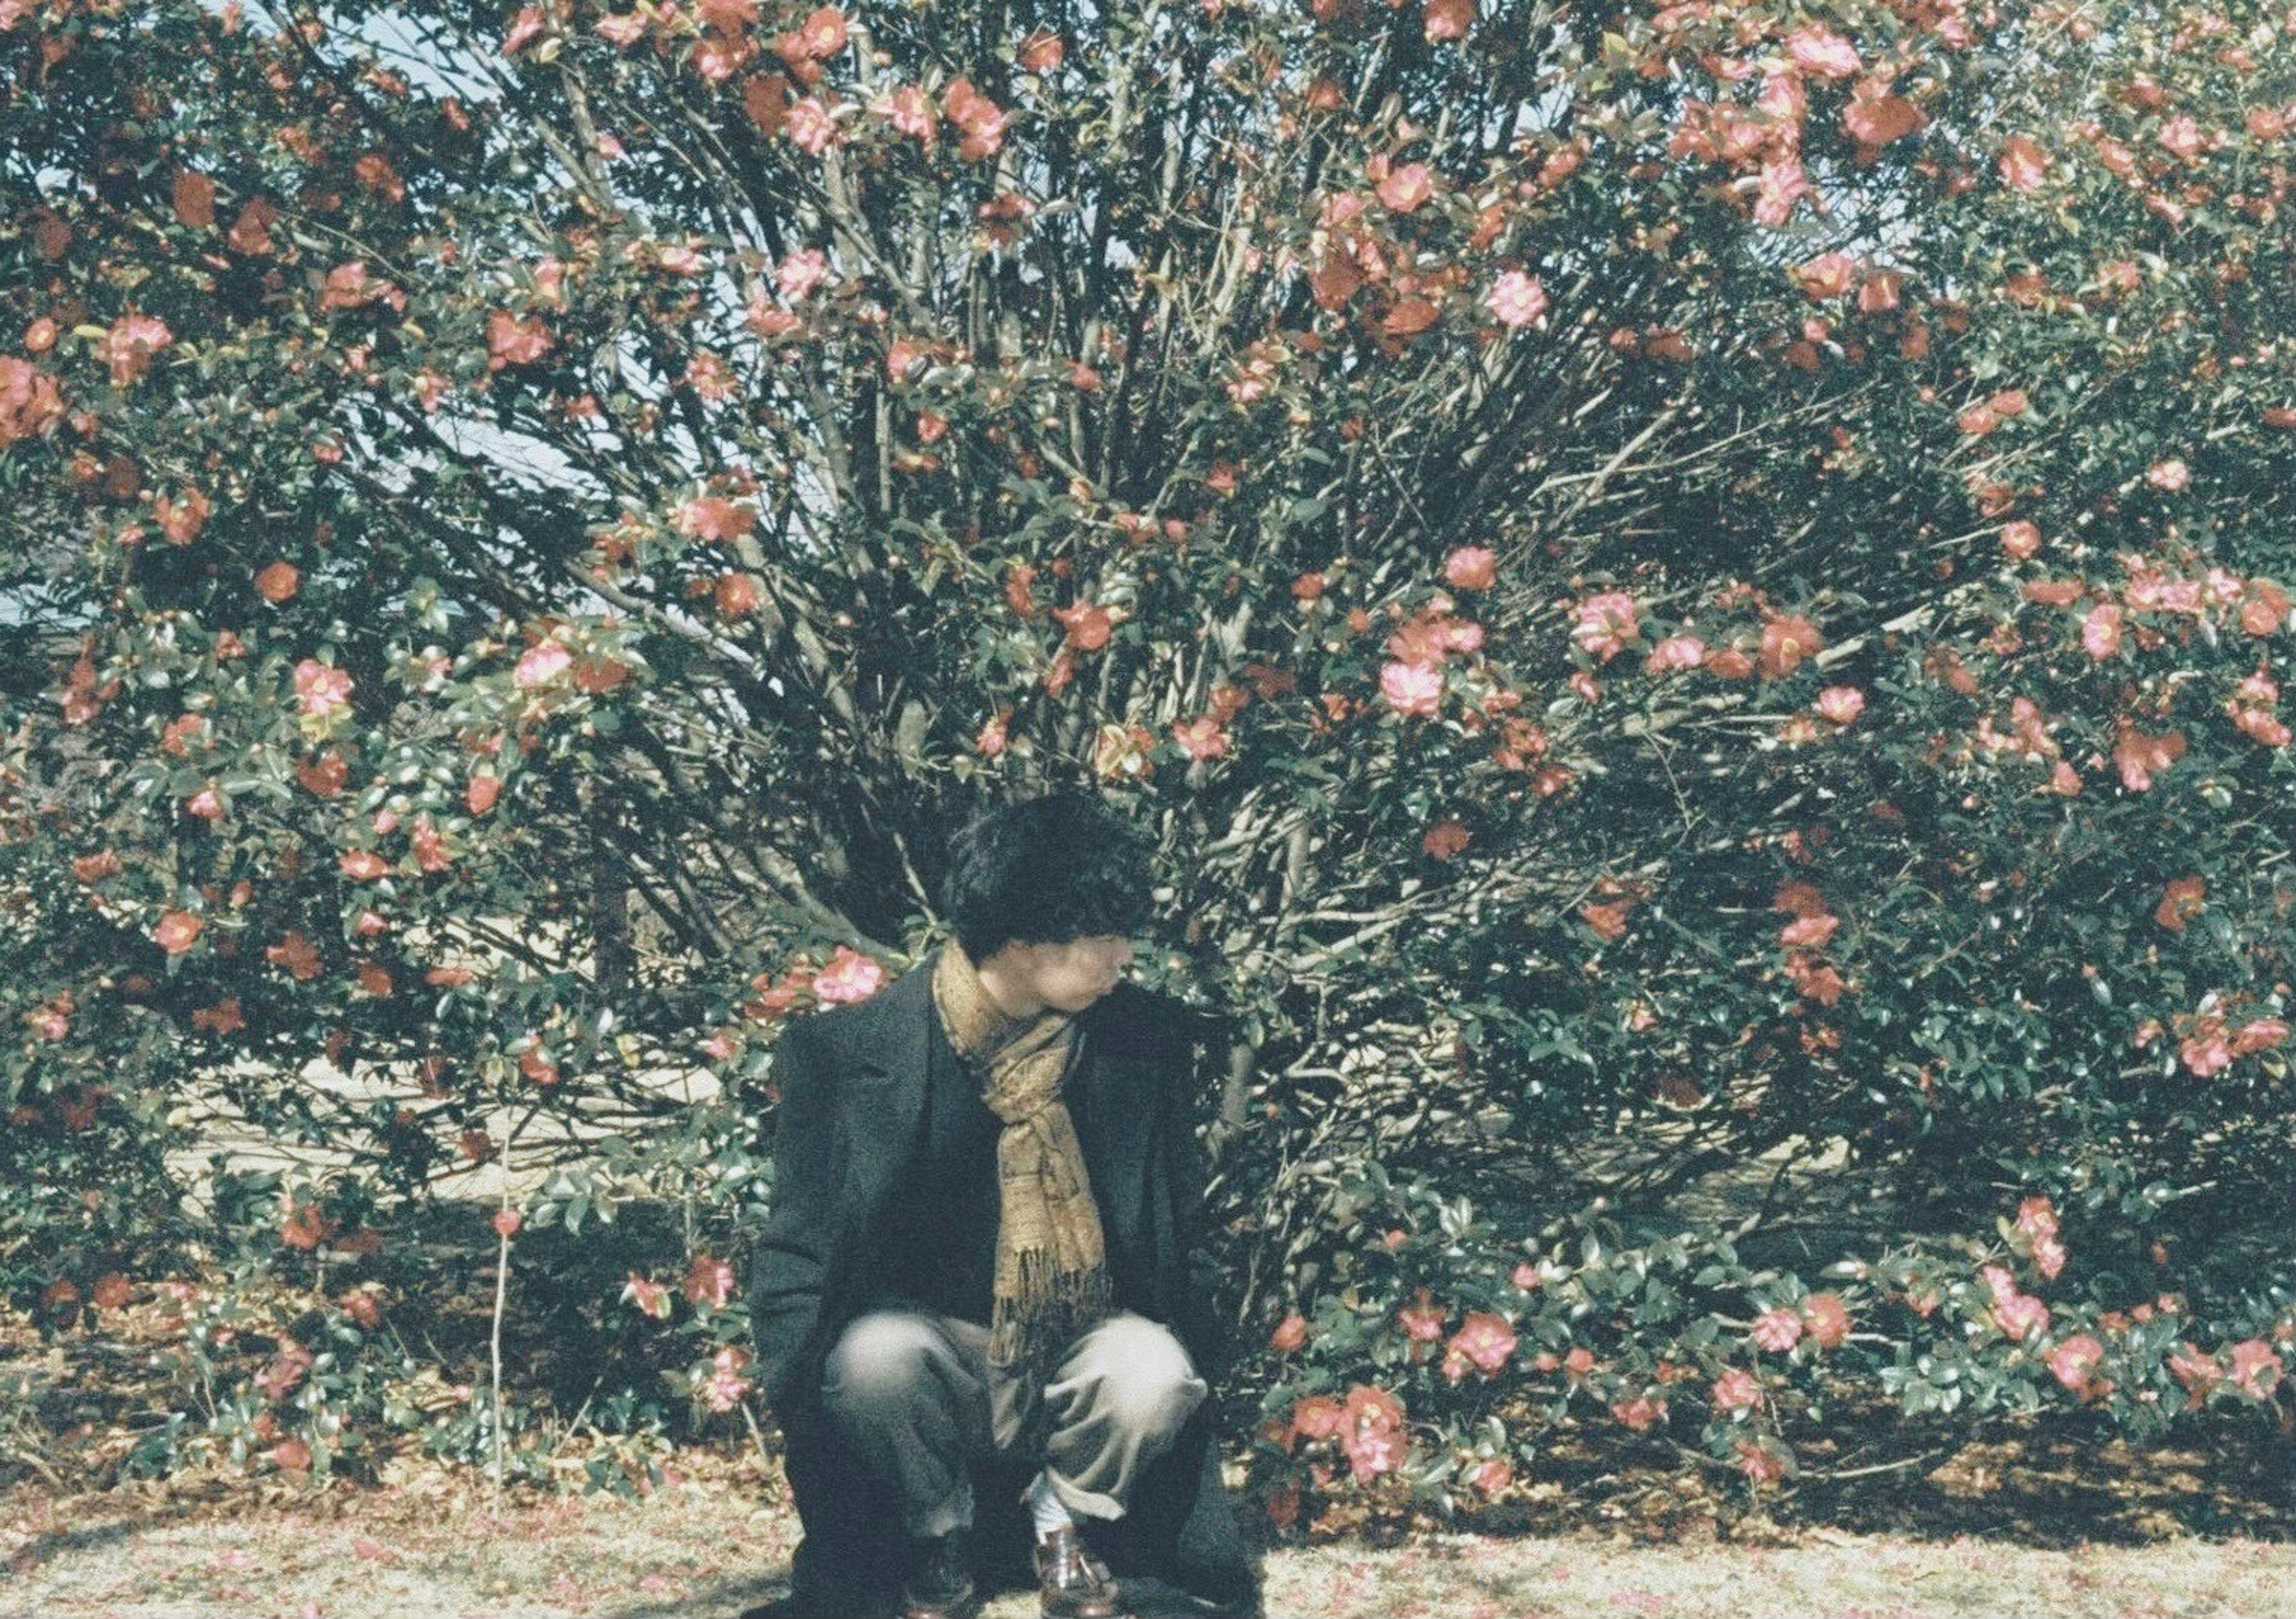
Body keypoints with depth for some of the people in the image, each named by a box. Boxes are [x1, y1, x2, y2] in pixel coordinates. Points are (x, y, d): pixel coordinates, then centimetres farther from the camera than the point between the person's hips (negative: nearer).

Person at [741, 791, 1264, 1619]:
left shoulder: (1145, 1040, -7)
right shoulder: (850, 1051, -12)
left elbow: (1177, 1237, 4)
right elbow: (797, 1260, -5)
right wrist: (809, 1392, -15)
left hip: (1083, 1357, 1)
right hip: (937, 1344, -1)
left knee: (1153, 1368, -32)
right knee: (877, 1353, -34)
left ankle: (1066, 1529, 2)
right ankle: (939, 1548, -4)